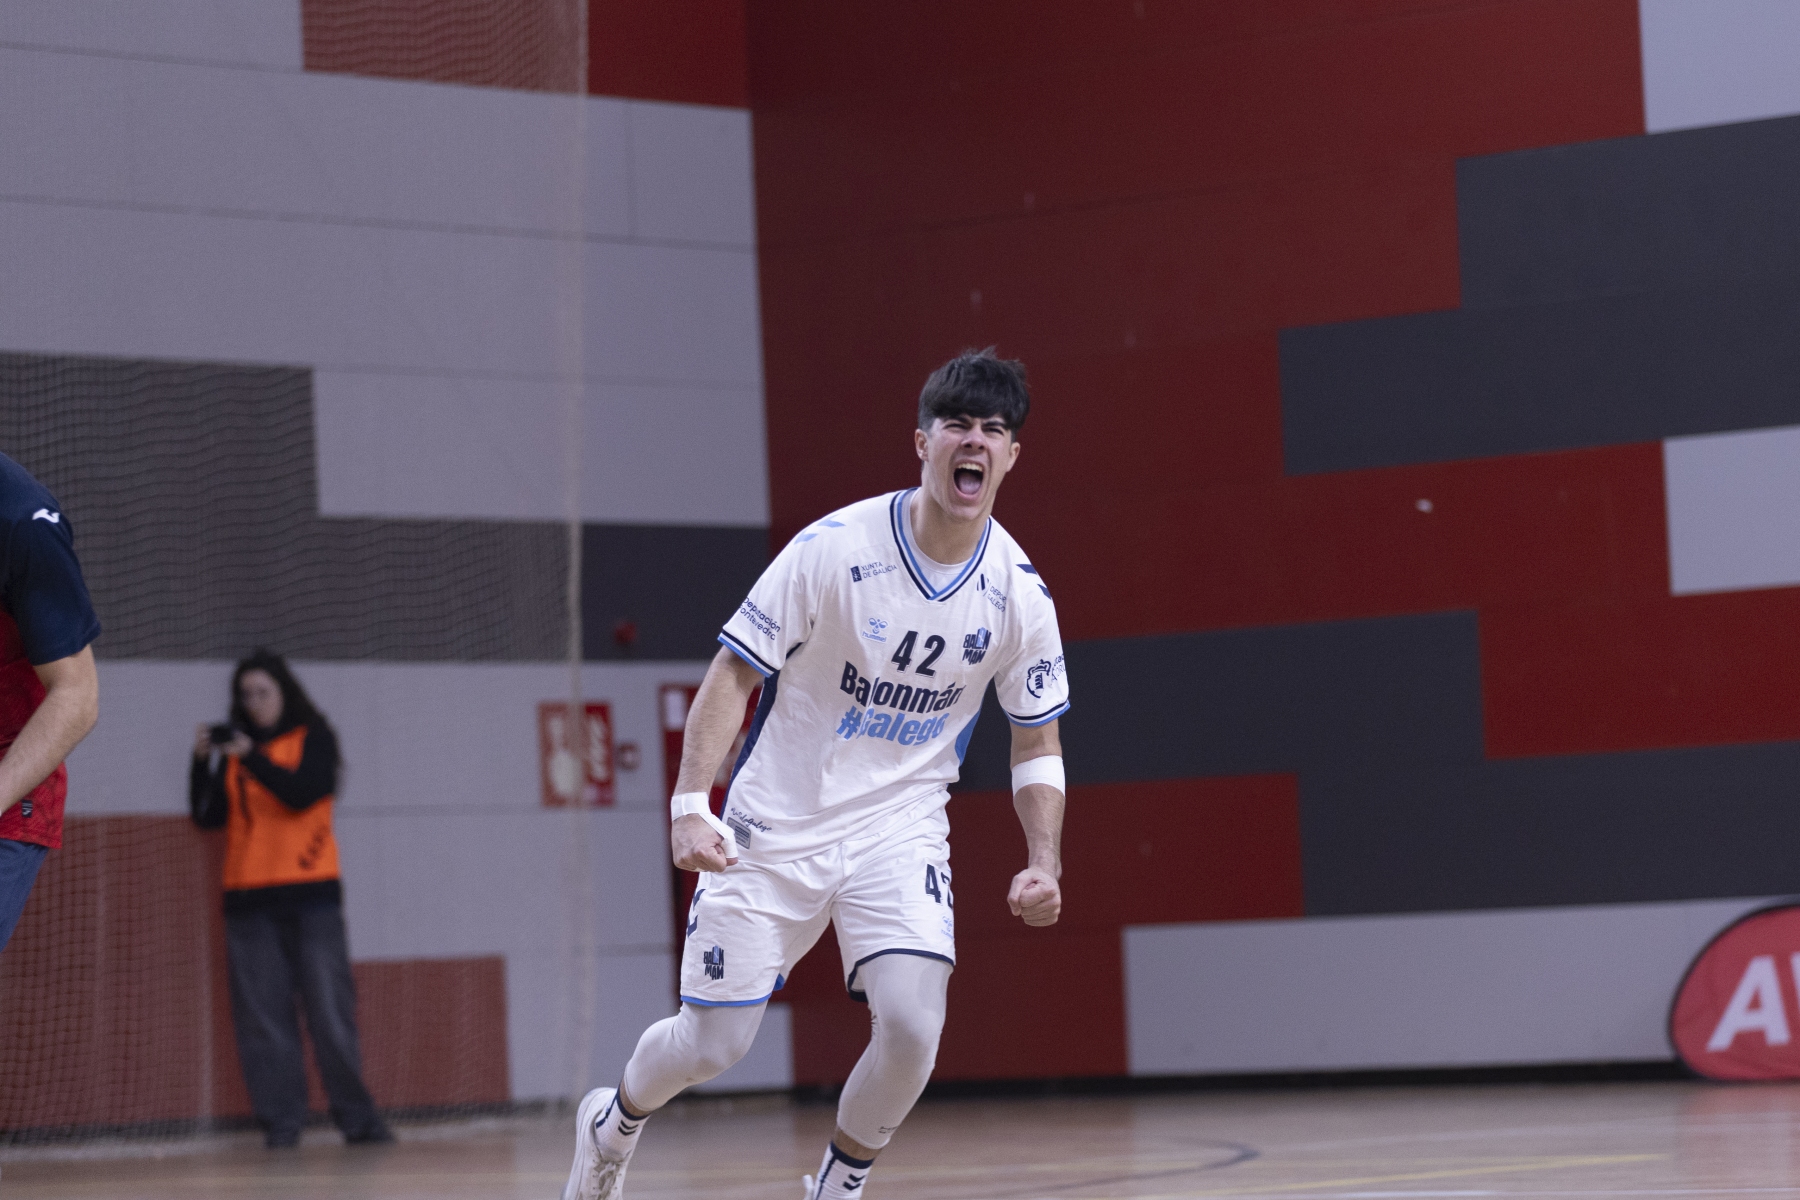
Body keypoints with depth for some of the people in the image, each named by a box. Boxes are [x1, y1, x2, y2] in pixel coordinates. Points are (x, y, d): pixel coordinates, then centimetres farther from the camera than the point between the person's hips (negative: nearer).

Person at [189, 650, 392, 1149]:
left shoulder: (313, 738, 5)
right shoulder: (232, 747, 13)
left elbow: (303, 793, -12)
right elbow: (208, 816, 7)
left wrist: (252, 758, -22)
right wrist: (203, 763, -6)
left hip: (310, 892, -3)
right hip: (247, 897, 3)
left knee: (330, 1010, -4)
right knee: (262, 1017, -2)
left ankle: (356, 1116, 1)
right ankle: (280, 1122, 0)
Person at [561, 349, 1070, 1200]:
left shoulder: (1019, 594, -5)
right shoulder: (835, 547, -15)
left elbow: (1036, 744, 7)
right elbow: (733, 675, -11)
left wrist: (1044, 862, -8)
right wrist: (690, 803, -22)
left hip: (900, 828, 2)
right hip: (775, 826, -2)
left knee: (911, 1024, -21)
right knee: (711, 1044, 2)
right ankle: (614, 1121, 37)